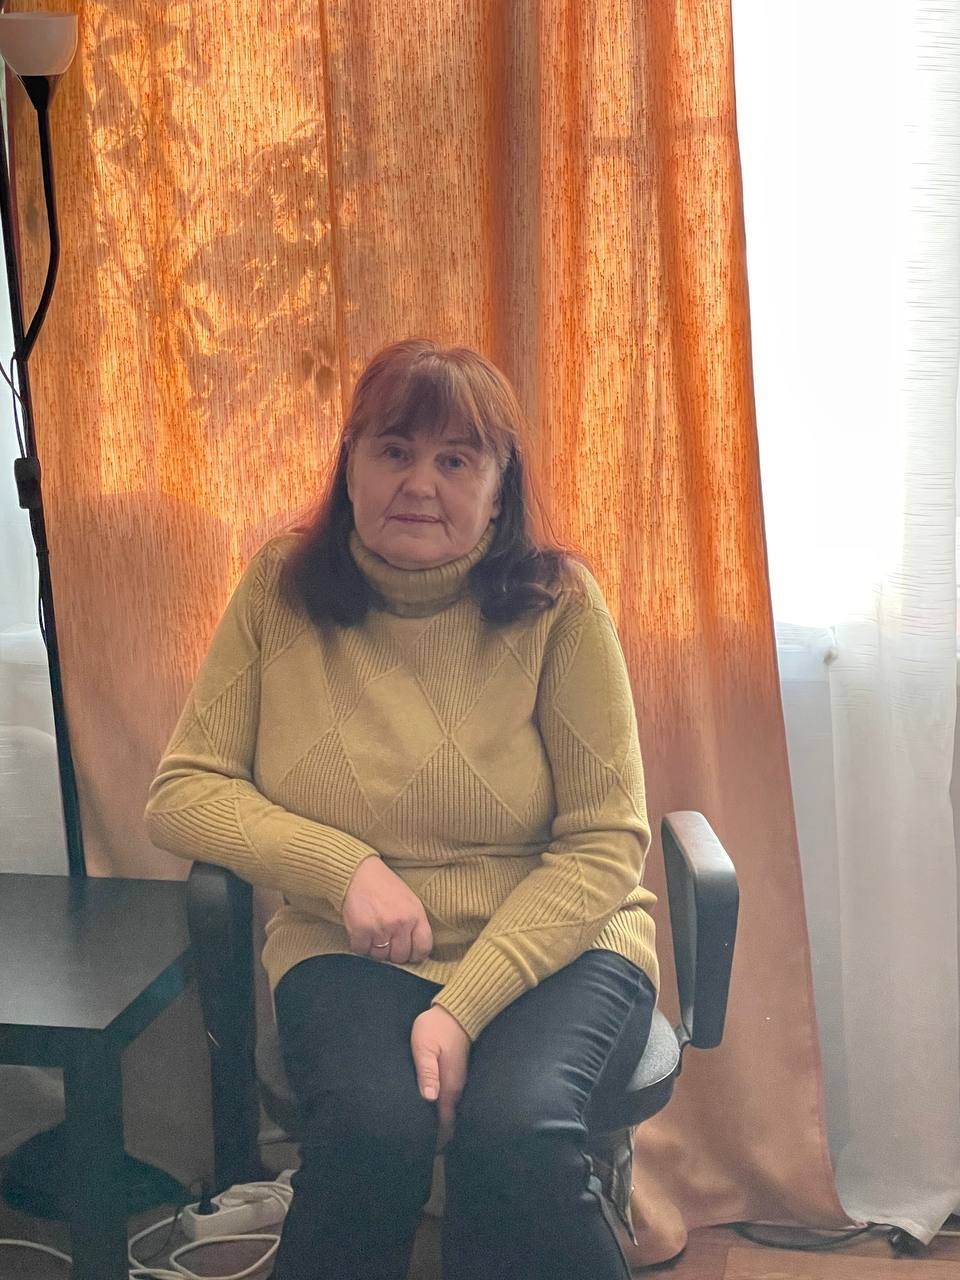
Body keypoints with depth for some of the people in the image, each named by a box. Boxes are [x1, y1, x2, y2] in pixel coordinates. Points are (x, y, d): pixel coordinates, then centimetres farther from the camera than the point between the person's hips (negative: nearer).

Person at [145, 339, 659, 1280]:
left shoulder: (555, 604, -6)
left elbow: (605, 843, -7)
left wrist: (465, 1006, -20)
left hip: (554, 946, -1)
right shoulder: (281, 592, 0)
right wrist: (347, 868, -14)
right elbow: (180, 793, 2)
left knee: (514, 1130, -32)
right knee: (371, 1123, -31)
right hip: (353, 954, 1)